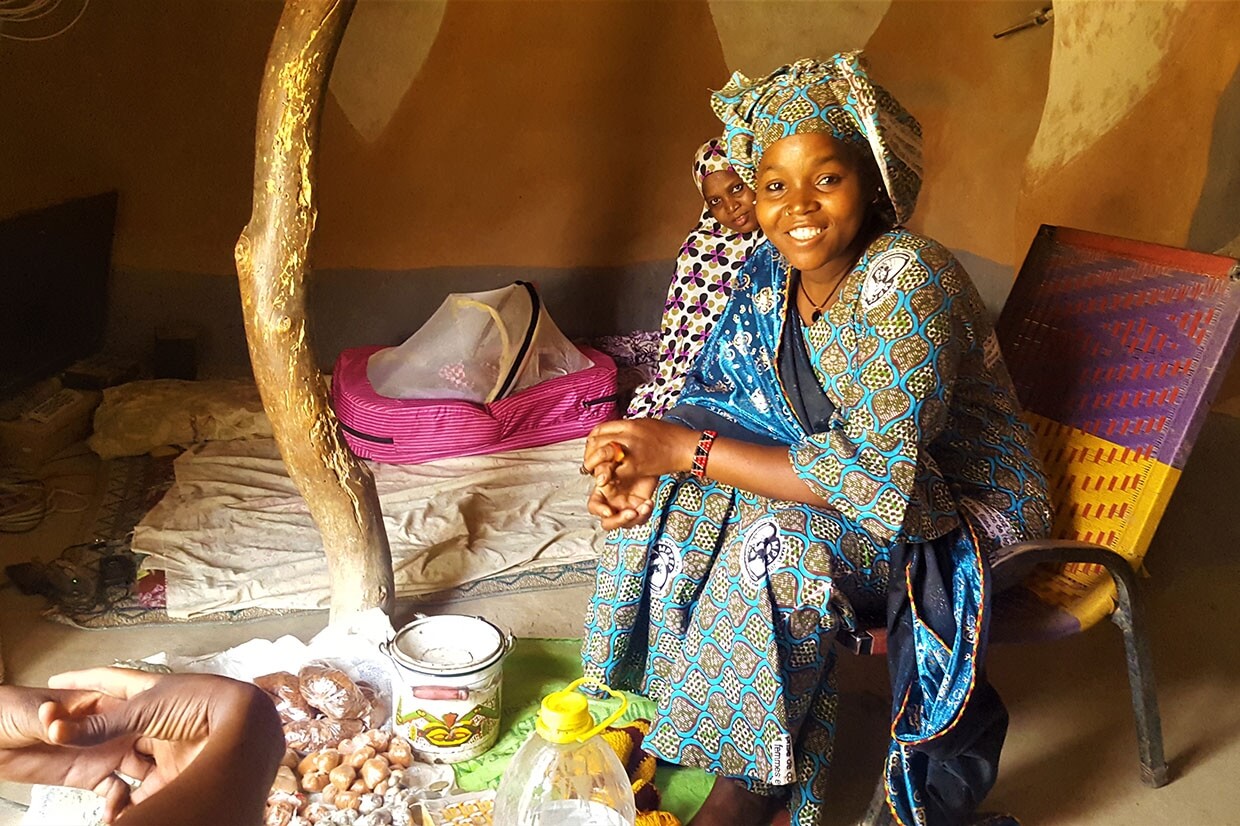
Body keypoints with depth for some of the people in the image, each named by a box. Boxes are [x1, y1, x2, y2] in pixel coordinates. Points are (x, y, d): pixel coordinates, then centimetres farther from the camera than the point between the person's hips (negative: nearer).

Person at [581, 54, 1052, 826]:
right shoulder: (772, 270, -5)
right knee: (664, 498, -7)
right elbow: (720, 399, 2)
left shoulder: (908, 278, -28)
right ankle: (660, 713, 7)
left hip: (961, 513, -7)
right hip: (853, 477, 7)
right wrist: (649, 463, -20)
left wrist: (689, 449, -30)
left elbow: (878, 476, -33)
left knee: (779, 536, -31)